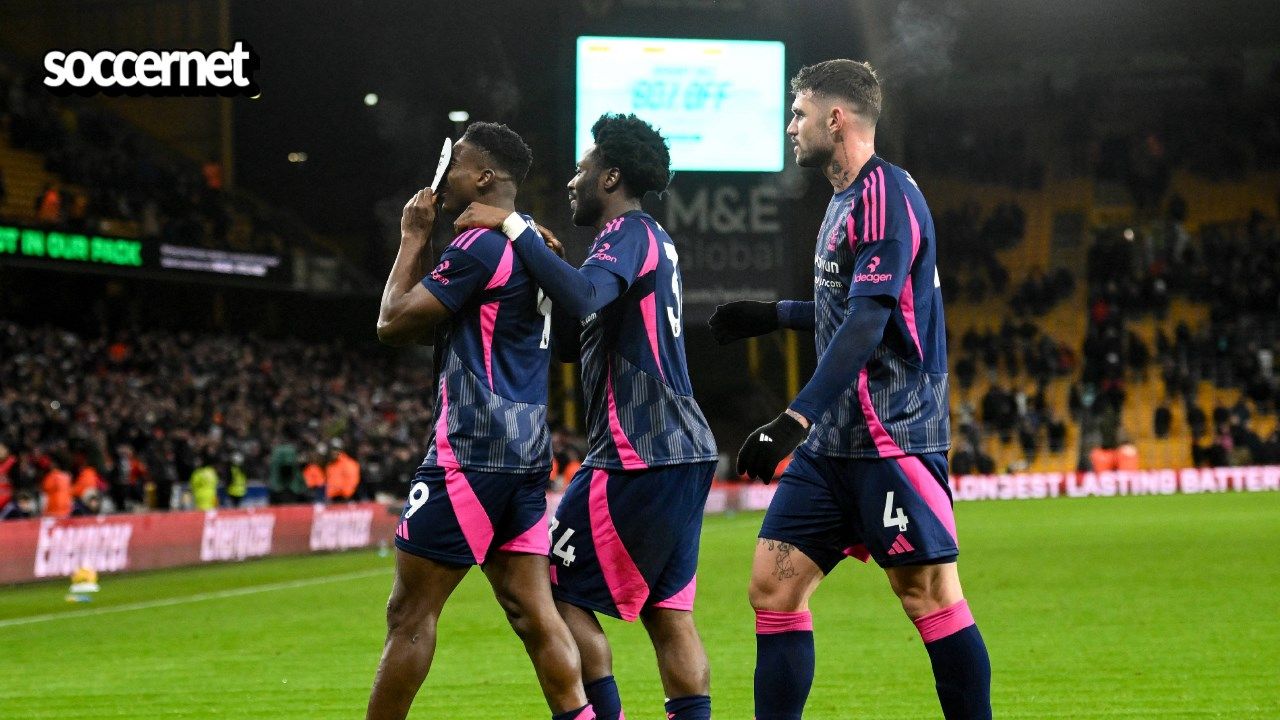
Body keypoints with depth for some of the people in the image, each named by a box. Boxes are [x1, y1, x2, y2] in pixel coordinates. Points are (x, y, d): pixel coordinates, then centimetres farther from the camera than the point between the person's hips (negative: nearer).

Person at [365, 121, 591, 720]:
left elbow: (392, 323, -9)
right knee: (531, 610, 5)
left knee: (410, 611, -4)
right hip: (526, 452, 10)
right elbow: (428, 324, 26)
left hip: (472, 451, -10)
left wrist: (413, 239, 1)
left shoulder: (480, 246, -13)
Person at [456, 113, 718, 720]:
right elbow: (570, 344, 26)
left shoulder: (630, 233, -8)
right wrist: (545, 263, 14)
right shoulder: (650, 240, 22)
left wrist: (514, 229, -23)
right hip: (684, 452, 10)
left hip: (636, 456, -10)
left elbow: (581, 298, -30)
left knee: (560, 593, -3)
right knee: (668, 613, 6)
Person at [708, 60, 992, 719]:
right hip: (834, 442, 10)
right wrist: (775, 315, 36)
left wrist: (798, 418, -28)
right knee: (774, 584, 3)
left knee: (929, 595, -7)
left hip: (892, 436, -9)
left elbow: (867, 322, -22)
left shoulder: (885, 194, -12)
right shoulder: (846, 200, 18)